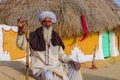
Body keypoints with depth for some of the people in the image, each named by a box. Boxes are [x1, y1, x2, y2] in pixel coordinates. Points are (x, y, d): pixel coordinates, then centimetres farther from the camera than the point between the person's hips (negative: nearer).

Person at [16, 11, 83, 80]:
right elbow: (22, 46, -22)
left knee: (75, 69, -11)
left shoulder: (55, 38, 10)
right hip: (41, 69, -5)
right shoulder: (34, 36, -4)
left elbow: (62, 55, 15)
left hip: (56, 67, 6)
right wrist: (21, 29, -39)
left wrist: (71, 61, -6)